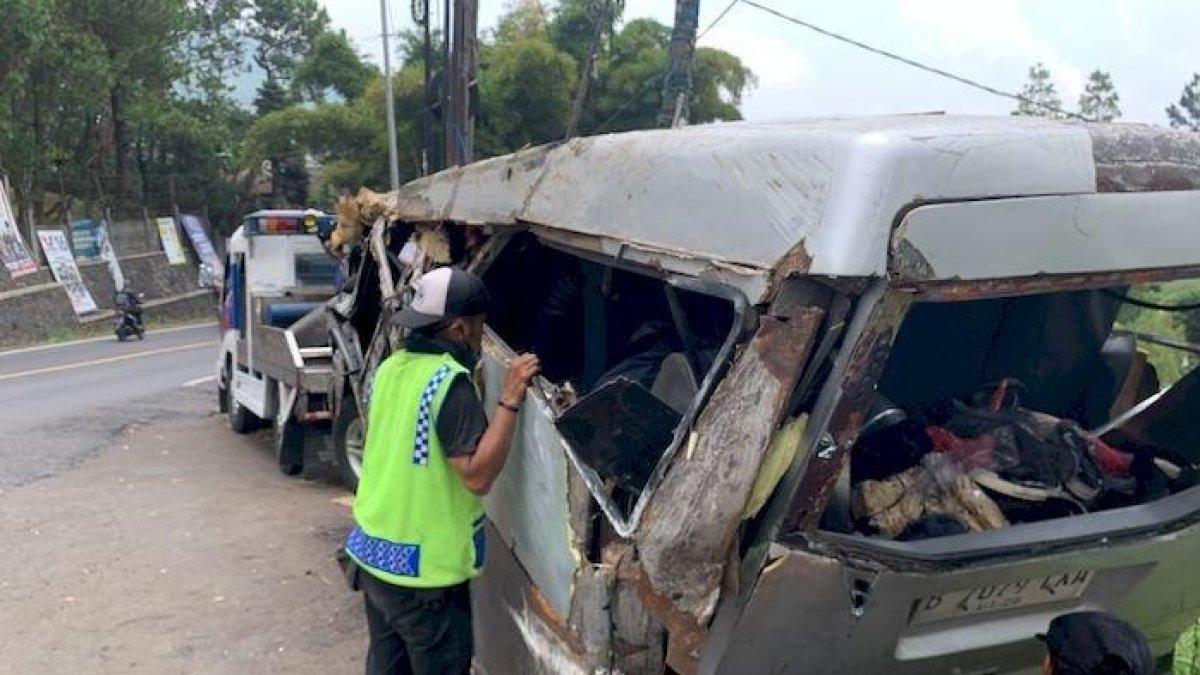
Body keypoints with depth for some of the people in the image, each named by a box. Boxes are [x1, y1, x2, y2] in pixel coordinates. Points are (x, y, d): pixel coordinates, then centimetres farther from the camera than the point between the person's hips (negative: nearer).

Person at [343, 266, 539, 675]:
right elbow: (477, 475, -25)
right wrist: (510, 400, -25)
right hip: (423, 568, -8)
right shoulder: (449, 381, -21)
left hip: (372, 553, 8)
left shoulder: (391, 368, 4)